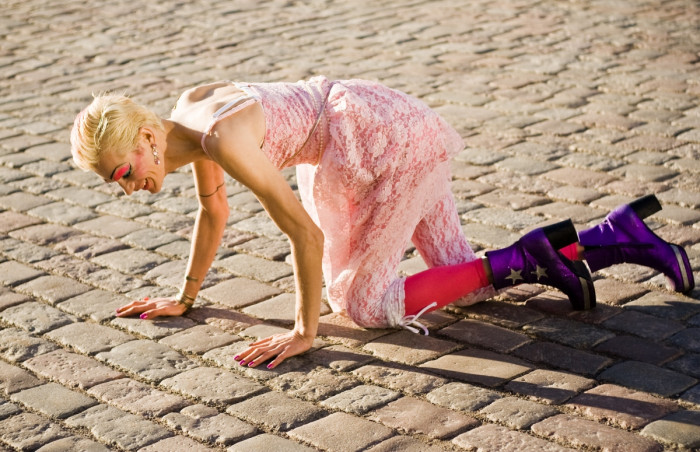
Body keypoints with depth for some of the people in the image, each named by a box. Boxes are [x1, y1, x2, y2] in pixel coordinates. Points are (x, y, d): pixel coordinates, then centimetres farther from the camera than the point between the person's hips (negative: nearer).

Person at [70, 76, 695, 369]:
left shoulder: (222, 137, -26)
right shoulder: (187, 111, 2)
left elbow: (306, 232, -24)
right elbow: (214, 211, 18)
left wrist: (305, 330, -15)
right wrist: (184, 299, 23)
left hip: (394, 143, -9)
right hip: (397, 133, 9)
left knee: (362, 303, -1)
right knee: (462, 276, 16)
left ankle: (520, 259, -1)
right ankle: (619, 234, 17)